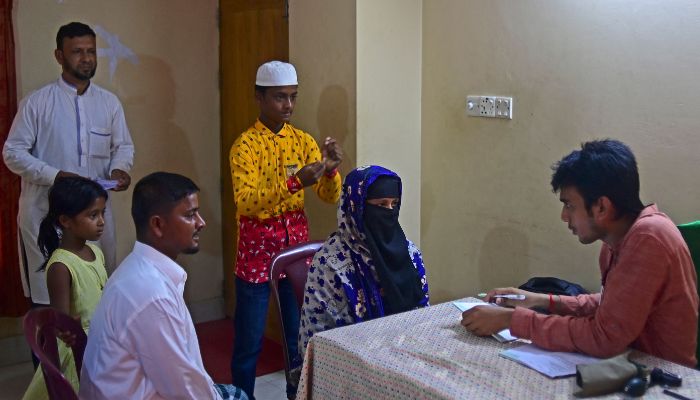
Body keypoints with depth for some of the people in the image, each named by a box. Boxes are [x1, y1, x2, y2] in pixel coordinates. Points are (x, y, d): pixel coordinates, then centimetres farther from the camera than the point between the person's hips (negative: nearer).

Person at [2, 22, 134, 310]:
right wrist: (55, 176, -20)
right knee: (47, 294, 3)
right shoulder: (37, 102, -4)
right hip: (46, 212, -3)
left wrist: (119, 169, -9)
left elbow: (124, 146, 14)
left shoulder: (109, 103, 8)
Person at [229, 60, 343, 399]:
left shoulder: (302, 140, 5)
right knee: (249, 338, 3)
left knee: (299, 332, 10)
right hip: (257, 247, -4)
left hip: (296, 243, 4)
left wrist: (331, 170, -20)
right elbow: (245, 202, -23)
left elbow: (330, 197, 1)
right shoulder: (245, 144, -9)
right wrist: (294, 182, -35)